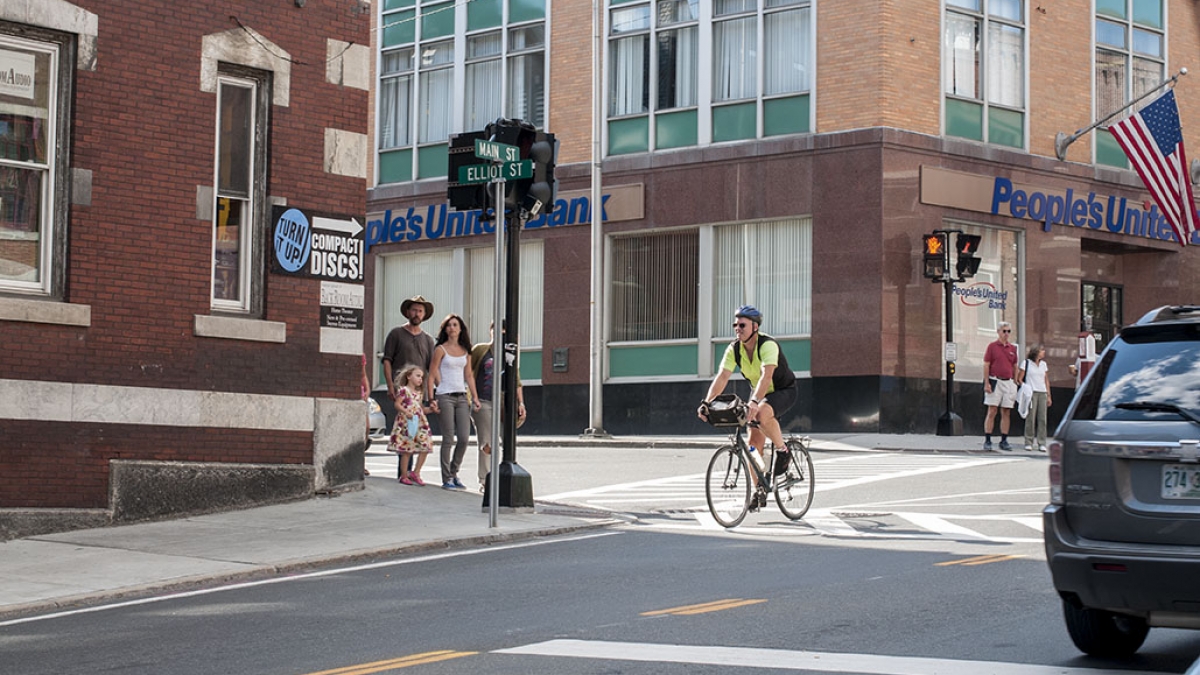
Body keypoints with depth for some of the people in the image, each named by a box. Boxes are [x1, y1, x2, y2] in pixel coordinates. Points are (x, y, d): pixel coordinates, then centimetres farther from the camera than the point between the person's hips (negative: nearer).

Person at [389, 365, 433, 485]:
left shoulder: (419, 393, 18)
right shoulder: (404, 390, -5)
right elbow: (397, 404, -10)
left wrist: (430, 409, 8)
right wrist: (406, 412, -23)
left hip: (420, 423, 7)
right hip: (406, 423, -7)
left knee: (425, 448, 0)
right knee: (406, 450, -5)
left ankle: (416, 473, 10)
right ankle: (404, 476, 4)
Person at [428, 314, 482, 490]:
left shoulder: (465, 351, 13)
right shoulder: (441, 349, -1)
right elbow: (431, 376, -3)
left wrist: (474, 396, 11)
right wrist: (431, 399, -10)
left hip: (462, 396, 5)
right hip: (445, 396, -5)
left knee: (464, 438, -1)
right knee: (448, 439, -5)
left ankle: (454, 472, 16)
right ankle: (446, 479, 2)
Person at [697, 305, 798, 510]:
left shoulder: (768, 345, -30)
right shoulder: (734, 349, -12)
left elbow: (766, 375, -45)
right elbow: (721, 377, -20)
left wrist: (754, 402, -58)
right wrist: (706, 403, -34)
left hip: (784, 391, -6)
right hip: (759, 393, 6)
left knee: (762, 414, -38)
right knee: (754, 442, -3)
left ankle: (782, 450, -13)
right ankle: (760, 491, 7)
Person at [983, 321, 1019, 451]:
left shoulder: (1013, 348, 13)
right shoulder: (992, 346, 1)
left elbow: (1015, 367, 17)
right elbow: (986, 366, -3)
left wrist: (1016, 384, 11)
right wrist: (986, 383, -10)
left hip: (1009, 383, 4)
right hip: (995, 382, -4)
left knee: (1006, 413, 5)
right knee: (992, 412, -7)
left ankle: (1004, 441, 9)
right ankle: (987, 441, -6)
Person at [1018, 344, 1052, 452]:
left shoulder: (1044, 364, 17)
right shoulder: (1026, 363, 4)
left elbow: (1047, 381, 20)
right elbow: (1019, 379, 2)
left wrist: (1048, 396, 15)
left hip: (1042, 393, 4)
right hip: (1031, 393, -4)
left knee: (1042, 419, -3)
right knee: (1030, 418, -7)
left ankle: (1041, 444, -1)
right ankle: (1029, 443, -2)